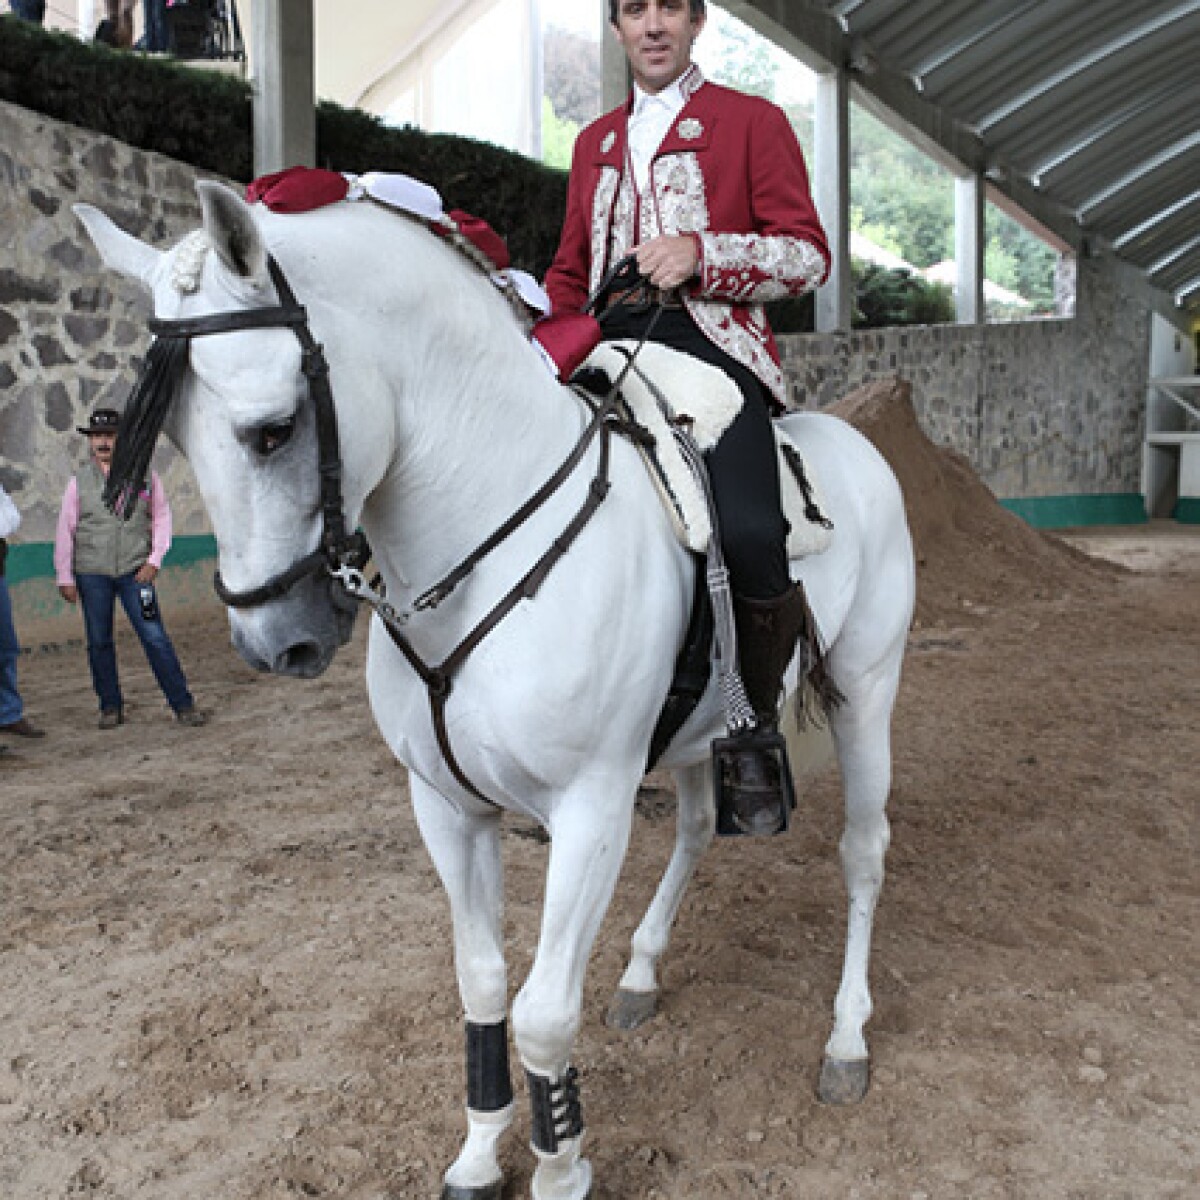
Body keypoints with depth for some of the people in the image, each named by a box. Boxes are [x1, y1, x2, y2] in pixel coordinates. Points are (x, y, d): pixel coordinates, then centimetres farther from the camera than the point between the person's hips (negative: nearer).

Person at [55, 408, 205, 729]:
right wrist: (65, 578, 3)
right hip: (91, 573, 1)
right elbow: (65, 531, 6)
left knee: (155, 637, -6)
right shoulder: (79, 482, 3)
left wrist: (154, 560, -2)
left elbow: (161, 517, 8)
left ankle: (183, 705, -1)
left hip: (134, 571, -1)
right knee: (99, 642, 6)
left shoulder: (145, 474, 4)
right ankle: (111, 708, 18)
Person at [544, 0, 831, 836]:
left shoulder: (753, 122, 13)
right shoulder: (596, 142, 28)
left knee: (750, 537, -28)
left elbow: (810, 256, 5)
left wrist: (701, 252, -11)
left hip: (710, 344, -5)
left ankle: (755, 735, -5)